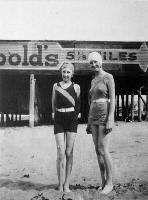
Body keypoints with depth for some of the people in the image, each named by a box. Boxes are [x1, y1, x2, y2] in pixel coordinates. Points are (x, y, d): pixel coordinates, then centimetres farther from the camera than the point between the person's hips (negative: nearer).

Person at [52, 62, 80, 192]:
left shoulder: (76, 87, 5)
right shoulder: (56, 86, 9)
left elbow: (78, 104, 13)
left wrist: (74, 115, 9)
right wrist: (58, 114, 12)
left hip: (72, 119, 0)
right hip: (59, 119, 0)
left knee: (69, 152, 1)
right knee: (60, 153, -5)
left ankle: (67, 184, 11)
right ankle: (60, 184, 4)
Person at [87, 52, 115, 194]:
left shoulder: (108, 77, -5)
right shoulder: (93, 81, 17)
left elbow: (112, 99, -12)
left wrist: (110, 120, -20)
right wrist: (88, 122, 16)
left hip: (104, 116, -7)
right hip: (93, 117, 8)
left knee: (103, 151, -10)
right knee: (98, 151, 6)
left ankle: (109, 182, 4)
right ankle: (103, 182, 14)